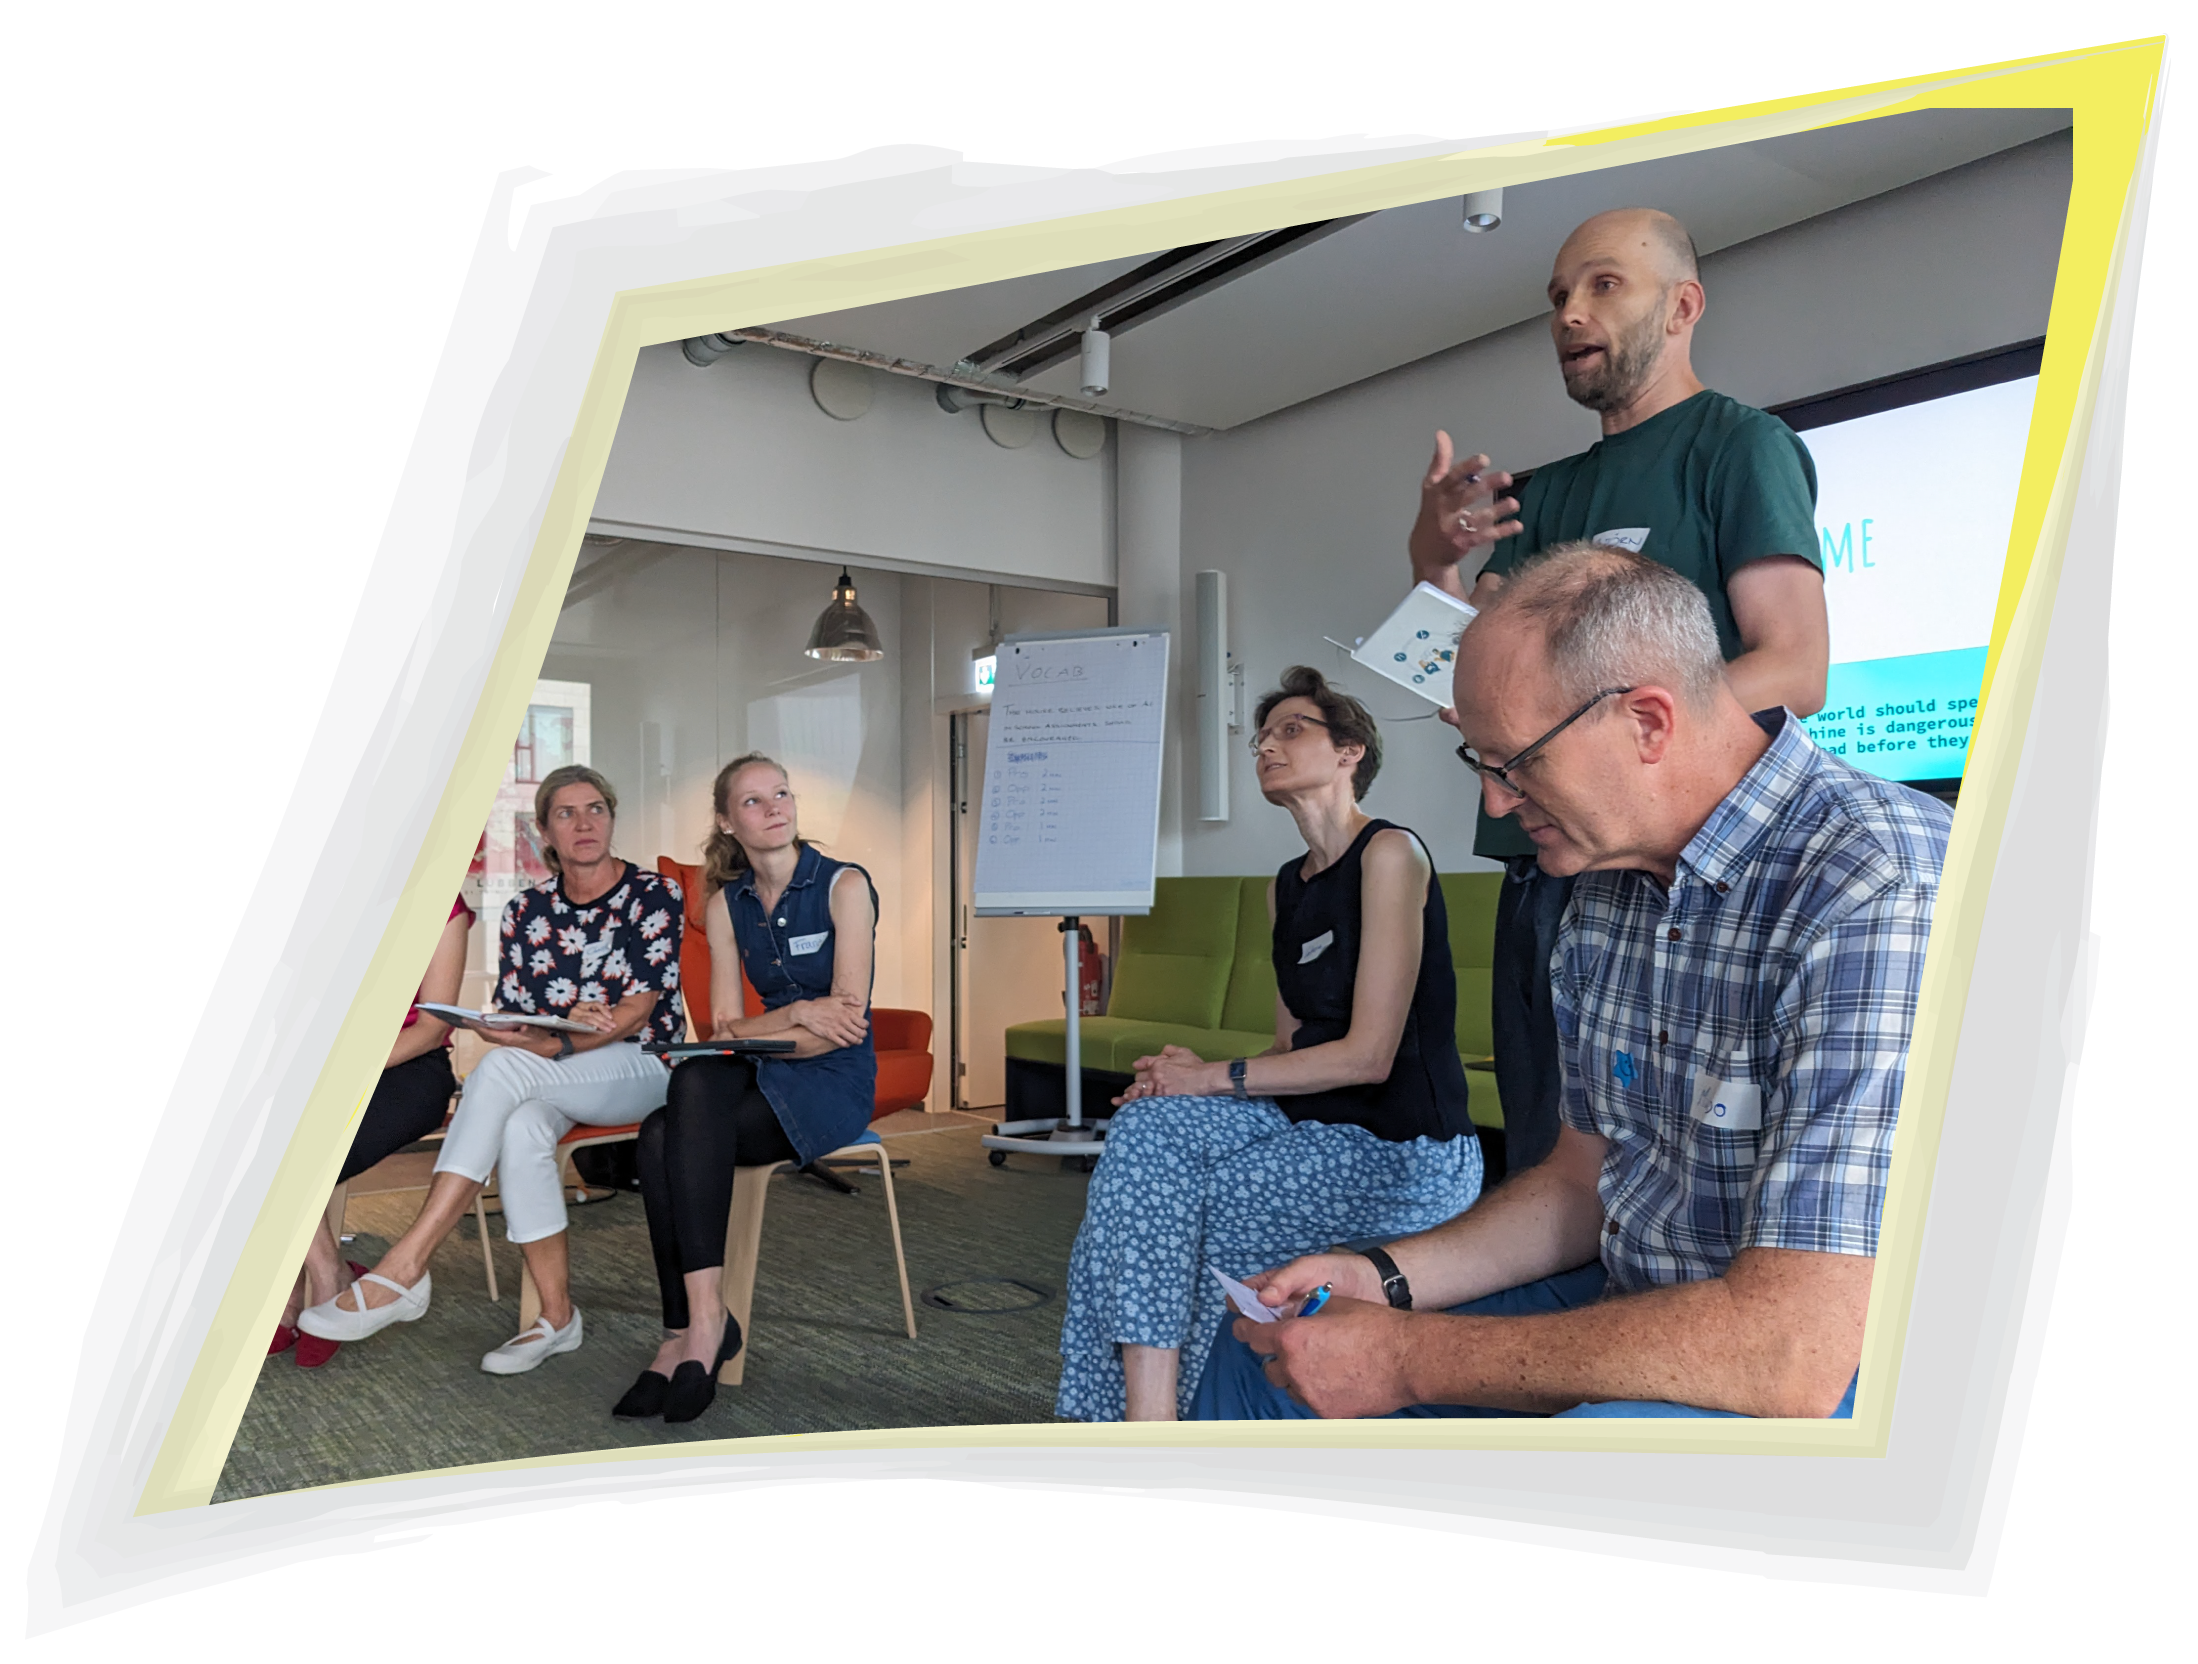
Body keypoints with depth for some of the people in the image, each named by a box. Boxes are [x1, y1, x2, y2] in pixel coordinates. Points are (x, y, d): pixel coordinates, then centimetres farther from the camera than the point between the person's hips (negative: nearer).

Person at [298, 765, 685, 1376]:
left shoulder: (653, 895, -2)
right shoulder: (526, 910, 12)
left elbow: (638, 1010, -10)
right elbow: (508, 1017, 6)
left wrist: (556, 1045, -23)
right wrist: (566, 1026, -16)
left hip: (641, 1067, -4)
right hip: (550, 1080, 4)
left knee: (501, 1069, -31)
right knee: (522, 1128, -33)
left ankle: (402, 1269, -32)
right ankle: (556, 1315, -20)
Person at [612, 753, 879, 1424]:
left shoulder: (843, 885, -5)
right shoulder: (725, 903, 10)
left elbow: (846, 1022, -11)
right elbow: (724, 1026, 5)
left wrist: (751, 1035, -10)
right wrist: (797, 1014, -13)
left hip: (833, 1080, -5)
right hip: (759, 1075, 5)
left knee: (681, 1112, -29)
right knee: (659, 1137, -27)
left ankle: (697, 1324, -25)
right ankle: (696, 1326, -23)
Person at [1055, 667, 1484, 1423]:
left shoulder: (1389, 852, -11)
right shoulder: (1285, 886, 14)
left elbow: (1367, 1055, -17)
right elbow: (1293, 1048, 13)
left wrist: (1216, 1077, -13)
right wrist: (1188, 1079, -5)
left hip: (1408, 1155, -7)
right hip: (1318, 1127, 7)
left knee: (1154, 1193, -19)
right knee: (1146, 1127, -15)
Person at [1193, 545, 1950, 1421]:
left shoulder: (1881, 896, -27)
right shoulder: (1607, 892, 3)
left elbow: (1795, 1354, -32)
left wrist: (1408, 1359, -26)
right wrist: (1386, 1278, -3)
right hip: (1633, 1315, 8)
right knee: (1265, 1355, 8)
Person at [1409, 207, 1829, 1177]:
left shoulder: (1741, 444, 0)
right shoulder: (1550, 492, 21)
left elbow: (1795, 673, -11)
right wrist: (1433, 558, -7)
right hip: (1543, 865, 7)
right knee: (1541, 1165, 11)